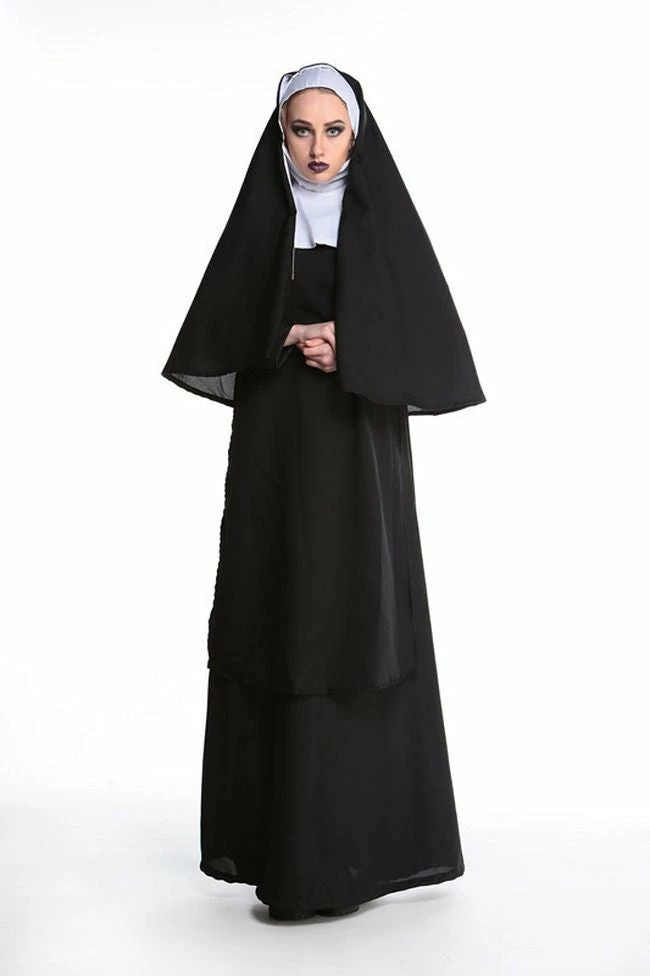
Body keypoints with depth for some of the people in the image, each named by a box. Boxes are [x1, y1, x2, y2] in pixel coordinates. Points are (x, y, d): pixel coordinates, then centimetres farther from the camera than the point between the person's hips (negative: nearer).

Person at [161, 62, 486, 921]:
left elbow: (427, 337, -3)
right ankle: (279, 834, 12)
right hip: (274, 451, 2)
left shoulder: (387, 220, 2)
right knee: (278, 632, 2)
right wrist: (294, 337, -14)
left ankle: (357, 844, 3)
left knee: (356, 630, -4)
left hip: (361, 451, -2)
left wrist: (348, 351, -17)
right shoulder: (258, 220, 9)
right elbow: (216, 335, 1)